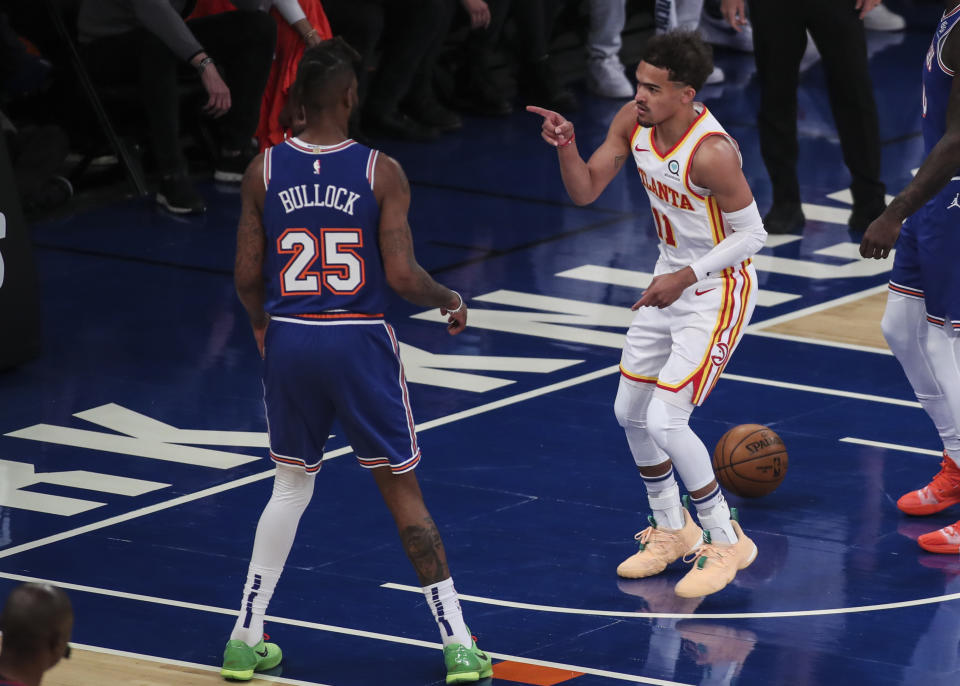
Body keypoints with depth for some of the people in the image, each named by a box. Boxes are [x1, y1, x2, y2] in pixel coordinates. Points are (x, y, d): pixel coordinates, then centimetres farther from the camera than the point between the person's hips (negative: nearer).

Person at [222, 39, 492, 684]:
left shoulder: (264, 171, -2)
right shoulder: (381, 172, -9)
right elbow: (401, 274, -13)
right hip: (360, 341, -2)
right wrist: (450, 299, 7)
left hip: (290, 340, 3)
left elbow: (247, 276, 1)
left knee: (292, 486, 20)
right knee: (403, 491, 7)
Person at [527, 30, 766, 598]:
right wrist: (566, 146, -21)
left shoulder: (711, 152, -30)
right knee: (630, 412, 14)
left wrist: (684, 277, -27)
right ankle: (672, 529, 34)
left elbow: (751, 235, -22)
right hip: (673, 279, 9)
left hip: (718, 290, -8)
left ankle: (727, 541, 4)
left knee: (665, 420, -14)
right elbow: (586, 191, -2)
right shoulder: (633, 122, -9)